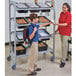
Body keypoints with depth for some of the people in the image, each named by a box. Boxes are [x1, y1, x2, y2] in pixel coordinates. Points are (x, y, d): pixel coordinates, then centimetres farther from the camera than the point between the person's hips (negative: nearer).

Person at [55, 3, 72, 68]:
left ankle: (63, 61, -6)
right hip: (61, 31, 7)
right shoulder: (61, 13, 6)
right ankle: (65, 56, 26)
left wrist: (58, 24, -34)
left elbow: (66, 24, -23)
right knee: (63, 45, 13)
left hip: (66, 32, -7)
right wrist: (58, 29, 16)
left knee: (64, 45, -10)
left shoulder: (69, 14, -15)